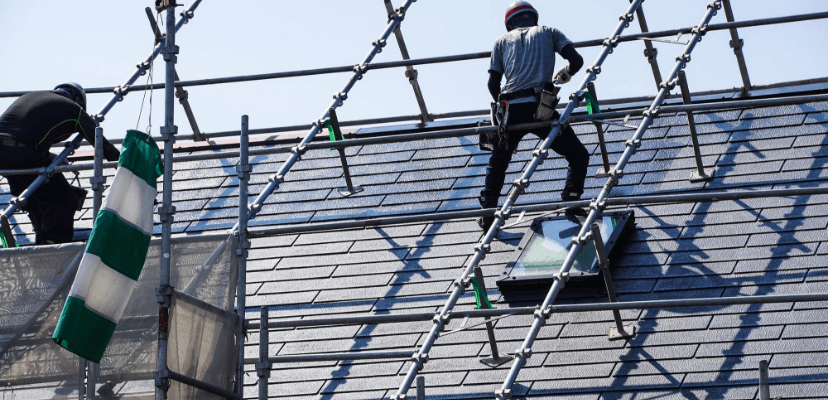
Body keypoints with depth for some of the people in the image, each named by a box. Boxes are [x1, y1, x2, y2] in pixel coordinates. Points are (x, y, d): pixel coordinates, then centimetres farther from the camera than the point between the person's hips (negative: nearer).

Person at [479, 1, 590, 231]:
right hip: (539, 107, -2)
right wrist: (566, 75, 30)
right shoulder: (548, 32, 20)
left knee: (498, 161, 26)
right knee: (578, 156, 12)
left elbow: (492, 85, 14)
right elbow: (577, 60, 8)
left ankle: (488, 214, 21)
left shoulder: (503, 41, 22)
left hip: (511, 110, 2)